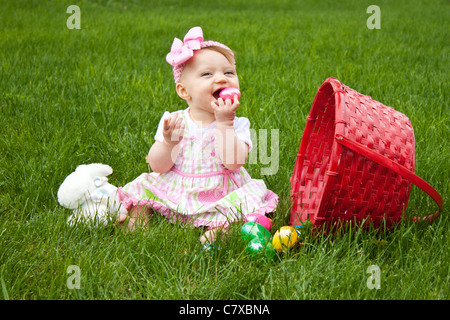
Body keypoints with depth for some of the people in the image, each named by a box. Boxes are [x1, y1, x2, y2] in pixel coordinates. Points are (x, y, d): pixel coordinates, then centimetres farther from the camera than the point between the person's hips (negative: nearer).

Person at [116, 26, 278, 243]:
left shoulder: (237, 124, -6)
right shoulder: (173, 121, 0)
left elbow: (232, 162, -23)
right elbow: (158, 166, -5)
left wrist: (224, 123, -25)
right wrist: (168, 142, -23)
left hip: (218, 200, -2)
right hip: (174, 196, 2)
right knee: (140, 187, -7)